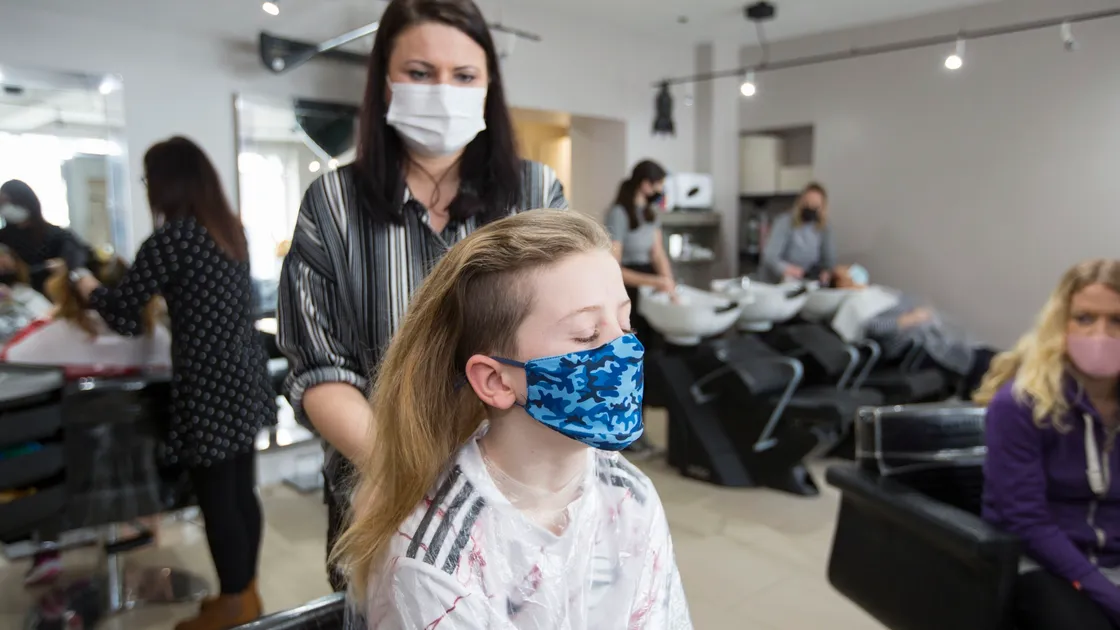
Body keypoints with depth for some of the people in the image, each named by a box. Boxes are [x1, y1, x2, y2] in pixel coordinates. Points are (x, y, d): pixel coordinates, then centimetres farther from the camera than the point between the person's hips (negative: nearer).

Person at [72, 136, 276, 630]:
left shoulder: (173, 238, -15)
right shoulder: (232, 229, 9)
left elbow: (122, 313, -8)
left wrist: (86, 285, 11)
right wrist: (156, 293, 29)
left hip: (209, 388, -8)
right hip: (244, 378, 8)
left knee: (217, 500, 6)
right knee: (242, 492, 17)